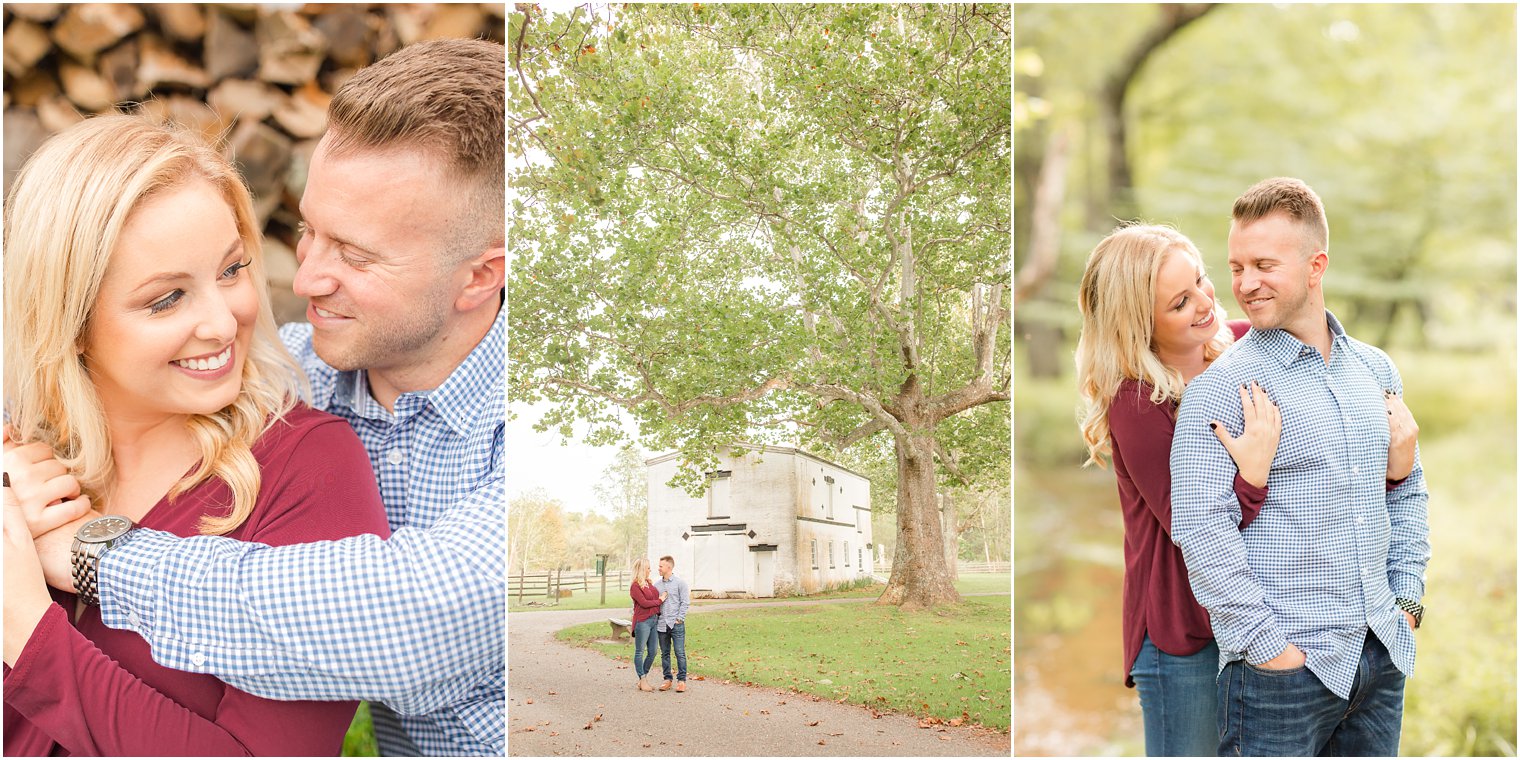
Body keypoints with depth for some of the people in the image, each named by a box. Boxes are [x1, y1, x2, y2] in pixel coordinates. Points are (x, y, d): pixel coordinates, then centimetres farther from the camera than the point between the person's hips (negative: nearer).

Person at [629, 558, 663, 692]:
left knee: (652, 652, 9)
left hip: (654, 620, 8)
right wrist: (659, 600, -5)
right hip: (642, 621, -8)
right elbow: (644, 603, -14)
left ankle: (644, 679, 21)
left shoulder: (649, 584, 15)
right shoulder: (635, 587, -9)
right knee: (640, 652, 1)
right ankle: (643, 681, 5)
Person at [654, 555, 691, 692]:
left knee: (680, 653, -5)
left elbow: (685, 603, -4)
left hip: (676, 624, -4)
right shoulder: (656, 585, 10)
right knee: (664, 654, 8)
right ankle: (667, 679, 15)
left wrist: (679, 618, -9)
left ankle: (681, 680, 0)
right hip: (661, 624, 4)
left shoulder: (680, 583, -2)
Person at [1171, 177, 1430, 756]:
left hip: (1382, 656, 6)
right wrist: (1266, 644, -17)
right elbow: (1199, 525, -17)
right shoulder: (1221, 385, -10)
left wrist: (1407, 599, 10)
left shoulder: (1376, 370, 10)